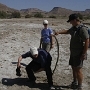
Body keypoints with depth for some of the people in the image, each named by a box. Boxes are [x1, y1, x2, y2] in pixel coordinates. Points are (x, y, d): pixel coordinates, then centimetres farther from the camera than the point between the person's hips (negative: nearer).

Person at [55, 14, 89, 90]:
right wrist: (59, 32, 15)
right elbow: (67, 31, 30)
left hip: (79, 53, -9)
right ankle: (75, 83, 35)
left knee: (78, 69, -5)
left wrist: (84, 53, -22)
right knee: (73, 67, 18)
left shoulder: (82, 29, -19)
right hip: (73, 52, 9)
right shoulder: (74, 28, 10)